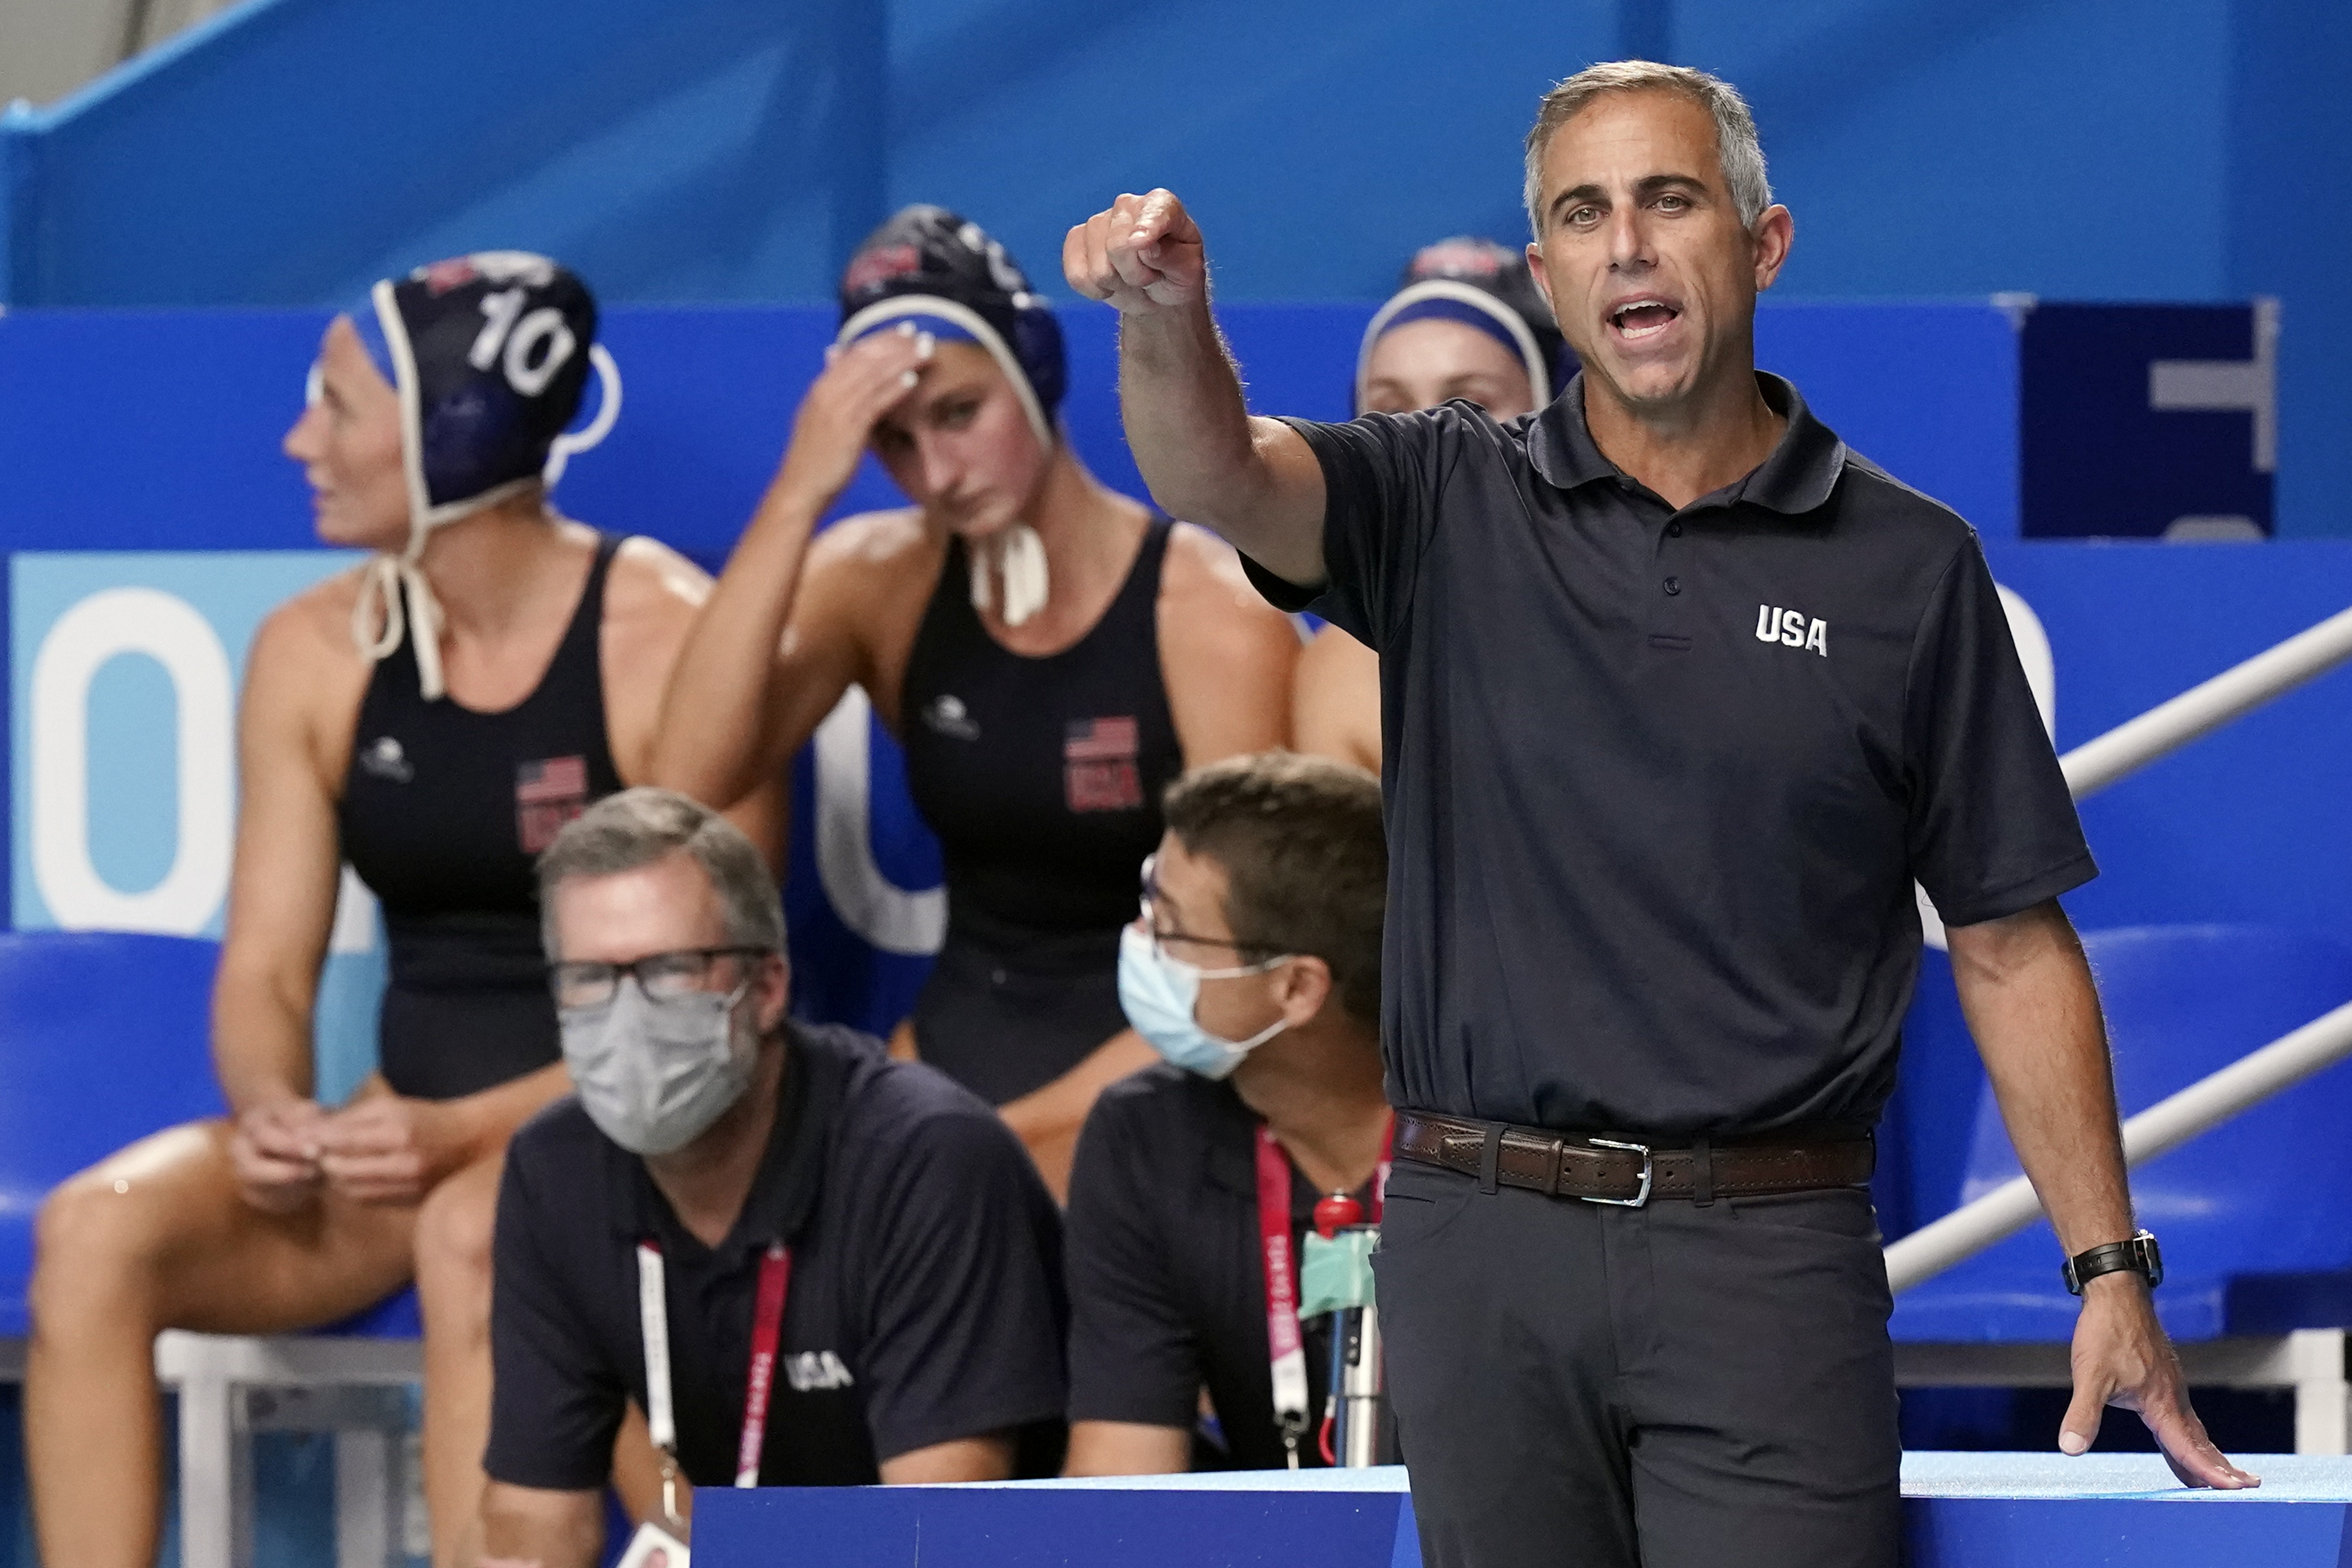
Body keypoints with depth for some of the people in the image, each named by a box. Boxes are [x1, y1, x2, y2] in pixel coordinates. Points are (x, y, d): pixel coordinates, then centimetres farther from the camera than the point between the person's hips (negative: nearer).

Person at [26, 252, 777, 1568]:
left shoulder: (673, 643, -10)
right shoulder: (315, 654, 7)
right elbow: (267, 964, 7)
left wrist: (469, 1130, -24)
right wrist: (273, 1111, -16)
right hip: (406, 1139, 5)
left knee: (472, 1235, -39)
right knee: (96, 1230, -21)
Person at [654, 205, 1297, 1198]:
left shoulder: (1213, 615, -11)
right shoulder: (879, 579, 2)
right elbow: (691, 781, -14)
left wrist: (1009, 1136, -18)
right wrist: (798, 495, -18)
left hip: (1144, 1087, -5)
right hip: (953, 1051, 5)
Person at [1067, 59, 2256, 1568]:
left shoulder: (1907, 565, 6)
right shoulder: (1446, 506, 7)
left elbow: (2011, 945, 7)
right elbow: (1221, 477, -14)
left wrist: (2110, 1270, 2)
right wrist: (1165, 315, -37)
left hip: (1769, 1269, -1)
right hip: (1484, 1255, 1)